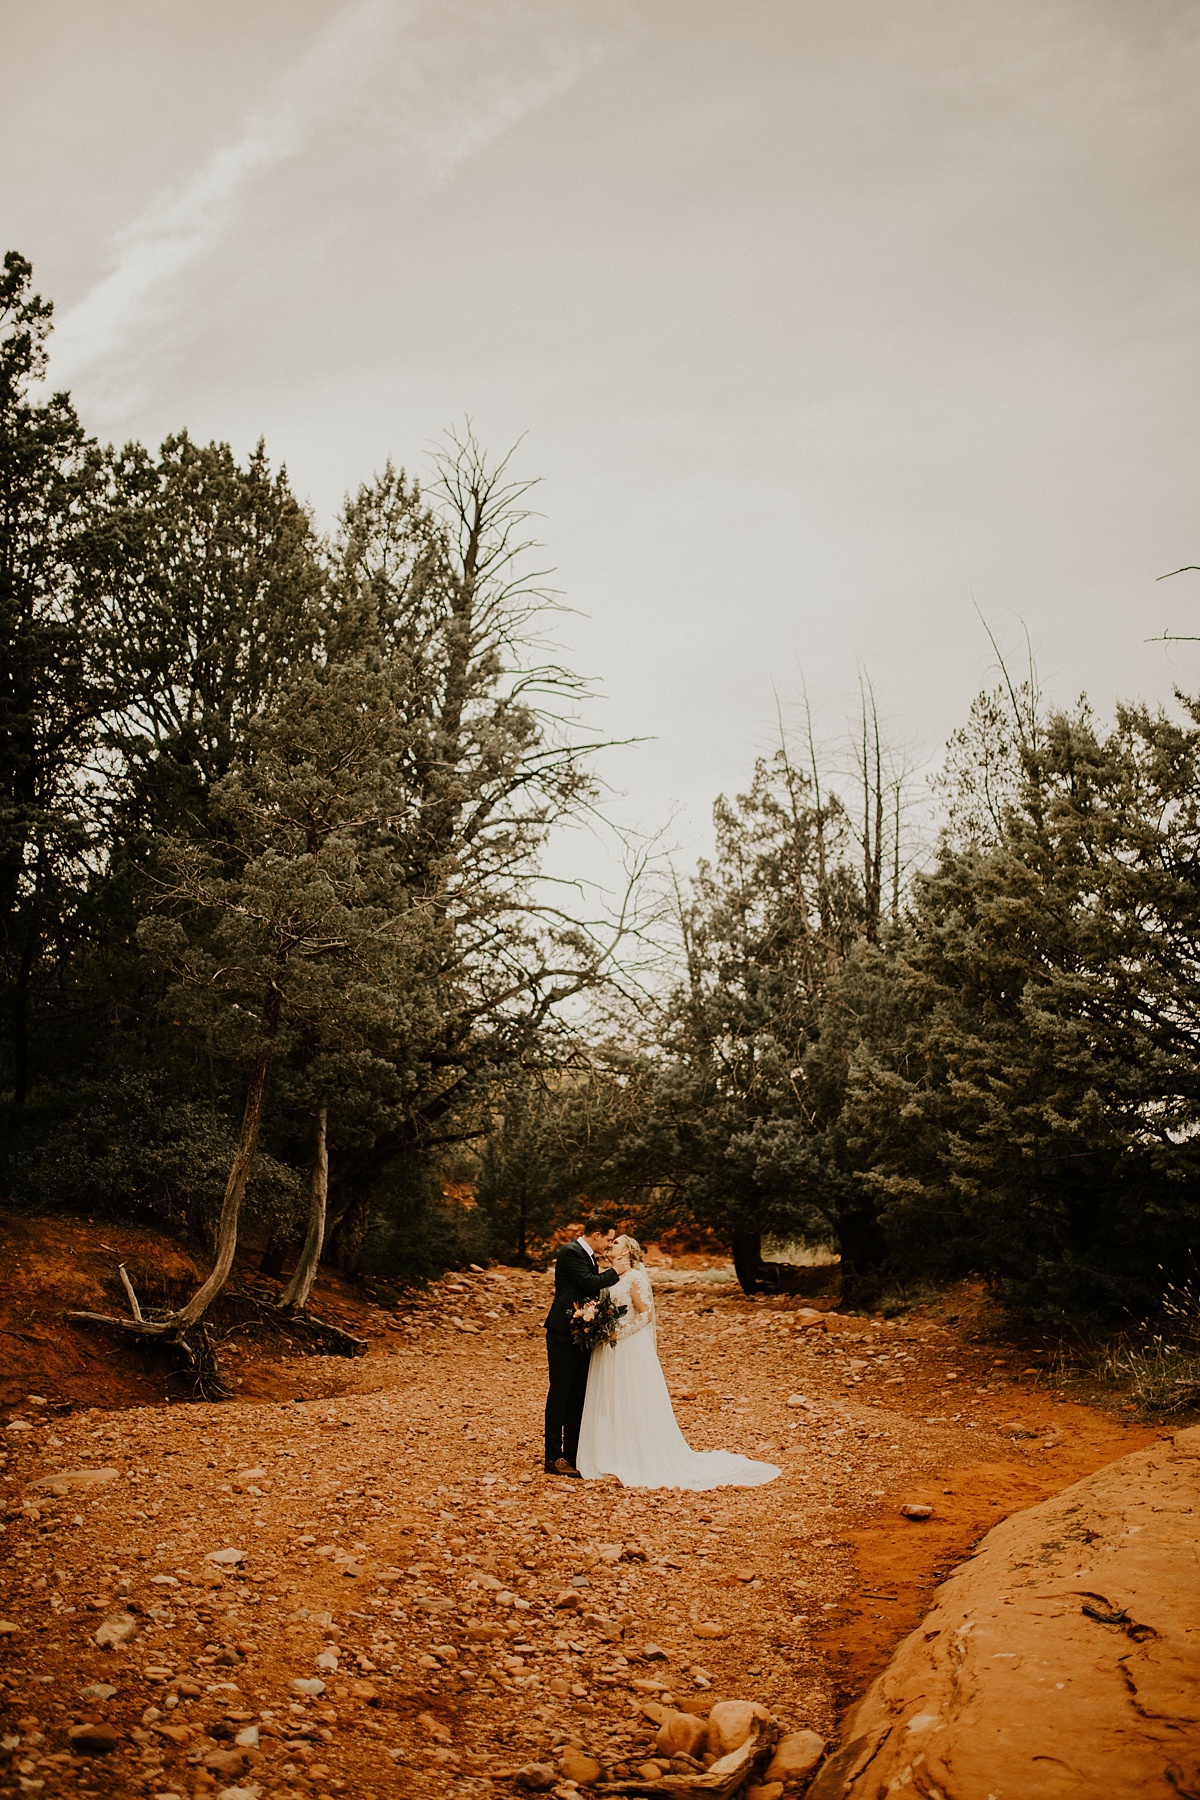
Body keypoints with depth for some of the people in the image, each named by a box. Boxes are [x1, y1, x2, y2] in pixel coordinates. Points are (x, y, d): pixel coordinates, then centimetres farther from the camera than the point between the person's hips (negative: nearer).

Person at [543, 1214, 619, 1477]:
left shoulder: (589, 1255, 14)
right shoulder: (571, 1252, -14)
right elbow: (590, 1283, -23)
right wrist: (616, 1271, -12)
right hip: (563, 1334, -9)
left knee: (578, 1396, 11)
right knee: (560, 1394, -3)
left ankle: (573, 1455, 18)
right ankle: (554, 1458, 1)